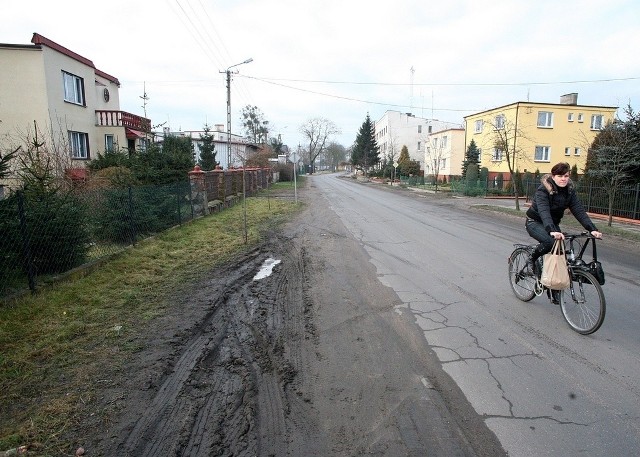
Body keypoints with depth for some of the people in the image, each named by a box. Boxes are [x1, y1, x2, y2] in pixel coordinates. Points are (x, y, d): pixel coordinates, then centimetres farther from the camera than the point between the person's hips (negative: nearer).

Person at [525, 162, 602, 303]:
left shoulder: (569, 190, -4)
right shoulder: (543, 189, -23)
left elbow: (579, 210, -13)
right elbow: (544, 211, -37)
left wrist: (592, 229, -27)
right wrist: (552, 231, -53)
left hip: (553, 224, 6)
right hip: (535, 222, -6)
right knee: (549, 241, -34)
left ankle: (554, 290, 10)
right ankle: (531, 260, -4)